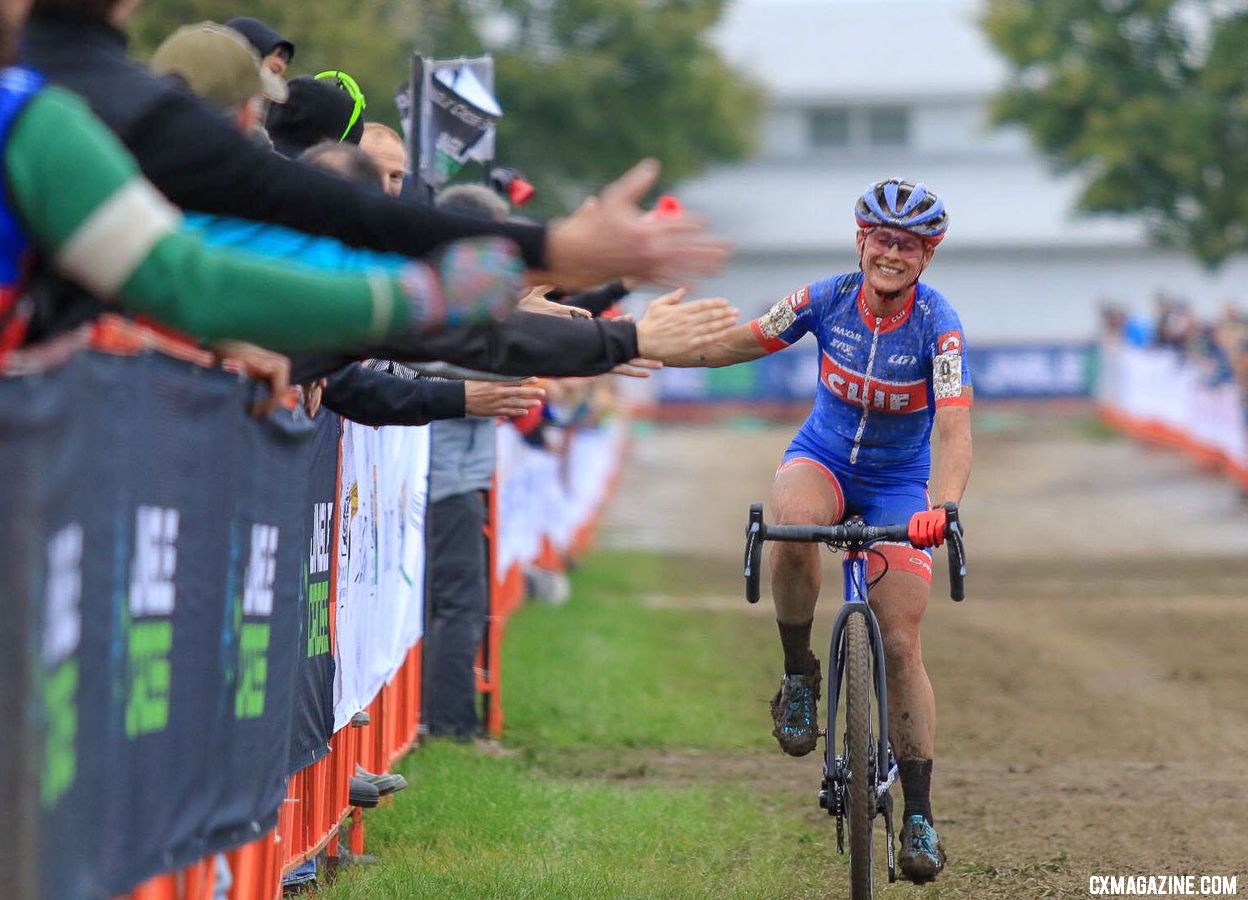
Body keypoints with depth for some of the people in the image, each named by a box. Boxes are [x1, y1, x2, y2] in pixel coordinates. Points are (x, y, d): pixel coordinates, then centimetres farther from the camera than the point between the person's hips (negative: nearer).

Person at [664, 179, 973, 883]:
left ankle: (920, 815, 2)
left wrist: (944, 507, -52)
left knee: (901, 646, -8)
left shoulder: (939, 325, -22)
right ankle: (800, 674, -15)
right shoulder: (829, 299, -14)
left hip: (897, 486, -1)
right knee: (794, 524, -37)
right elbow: (742, 343, -1)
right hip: (821, 459, 1)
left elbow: (954, 428, -34)